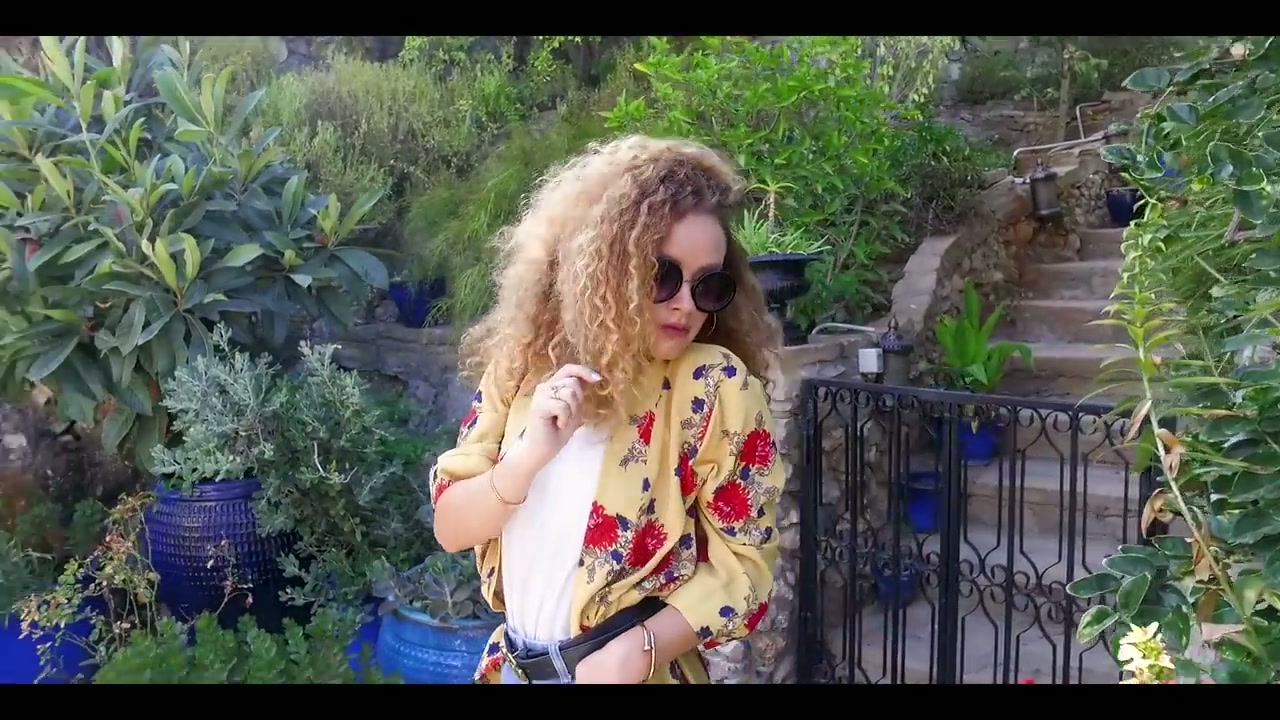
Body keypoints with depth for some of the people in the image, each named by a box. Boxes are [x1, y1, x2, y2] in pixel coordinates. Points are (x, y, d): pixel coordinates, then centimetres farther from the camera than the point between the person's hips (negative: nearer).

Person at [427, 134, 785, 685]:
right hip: (513, 664, 4)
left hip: (634, 672, -4)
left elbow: (741, 562, -13)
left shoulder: (714, 386, -15)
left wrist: (635, 653, -24)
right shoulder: (525, 363, -5)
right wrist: (532, 452, -22)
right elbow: (451, 529, -6)